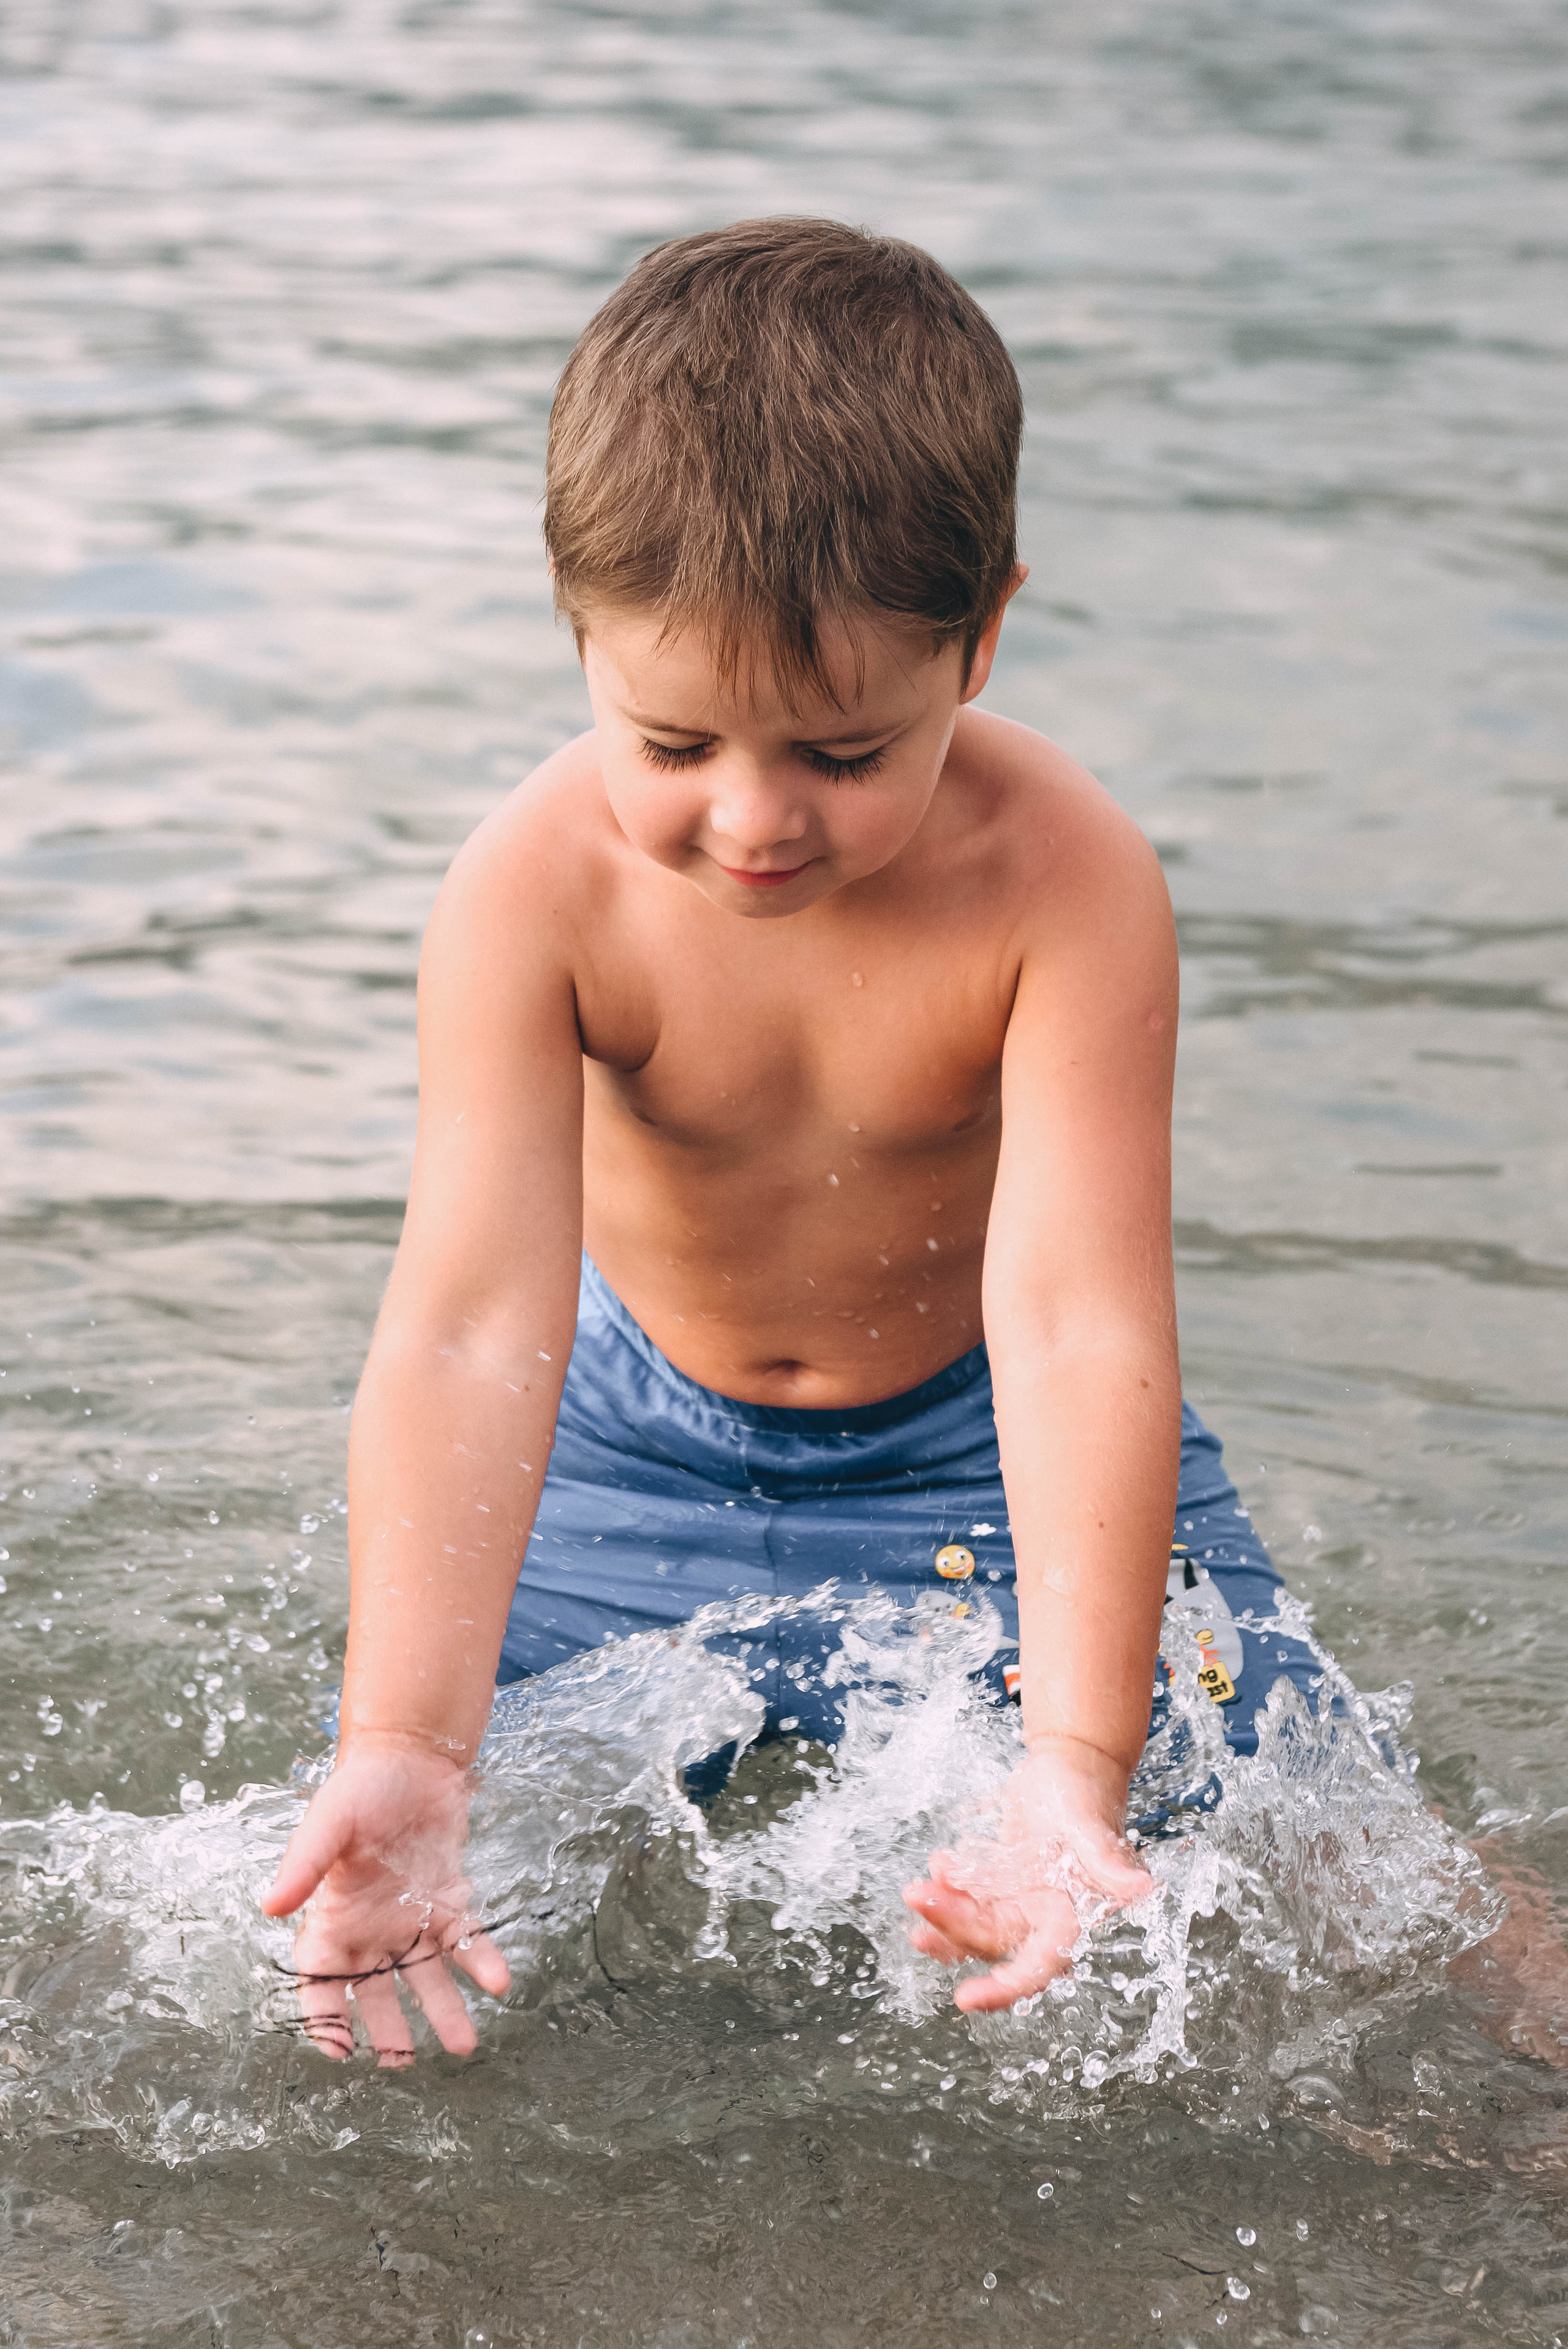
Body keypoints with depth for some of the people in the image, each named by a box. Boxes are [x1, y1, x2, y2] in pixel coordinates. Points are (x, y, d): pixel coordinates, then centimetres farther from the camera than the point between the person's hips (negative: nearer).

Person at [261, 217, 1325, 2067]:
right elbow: (466, 1329, -33)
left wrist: (1074, 1765, -46)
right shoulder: (538, 892, -27)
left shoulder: (1064, 881, -30)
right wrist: (405, 1749, -45)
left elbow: (1075, 1324, -35)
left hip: (977, 1435, -1)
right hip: (636, 1430, 1)